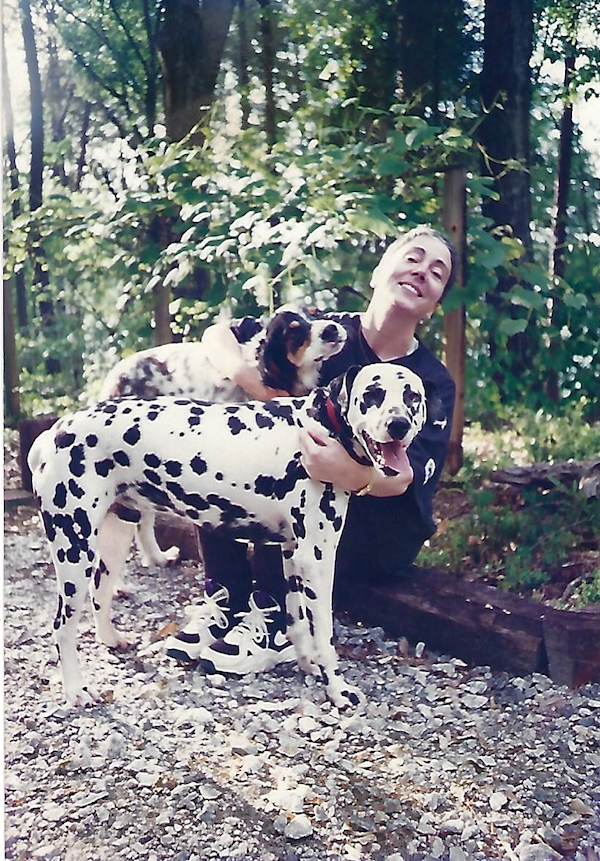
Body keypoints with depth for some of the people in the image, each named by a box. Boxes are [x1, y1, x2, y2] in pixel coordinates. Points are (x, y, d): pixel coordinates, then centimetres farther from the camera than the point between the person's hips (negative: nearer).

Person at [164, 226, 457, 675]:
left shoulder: (433, 384, -8)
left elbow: (406, 478, -23)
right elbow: (218, 334, -5)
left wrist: (350, 473, -47)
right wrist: (264, 389, -26)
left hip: (381, 539, -3)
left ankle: (275, 619, -21)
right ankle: (226, 599, -13)